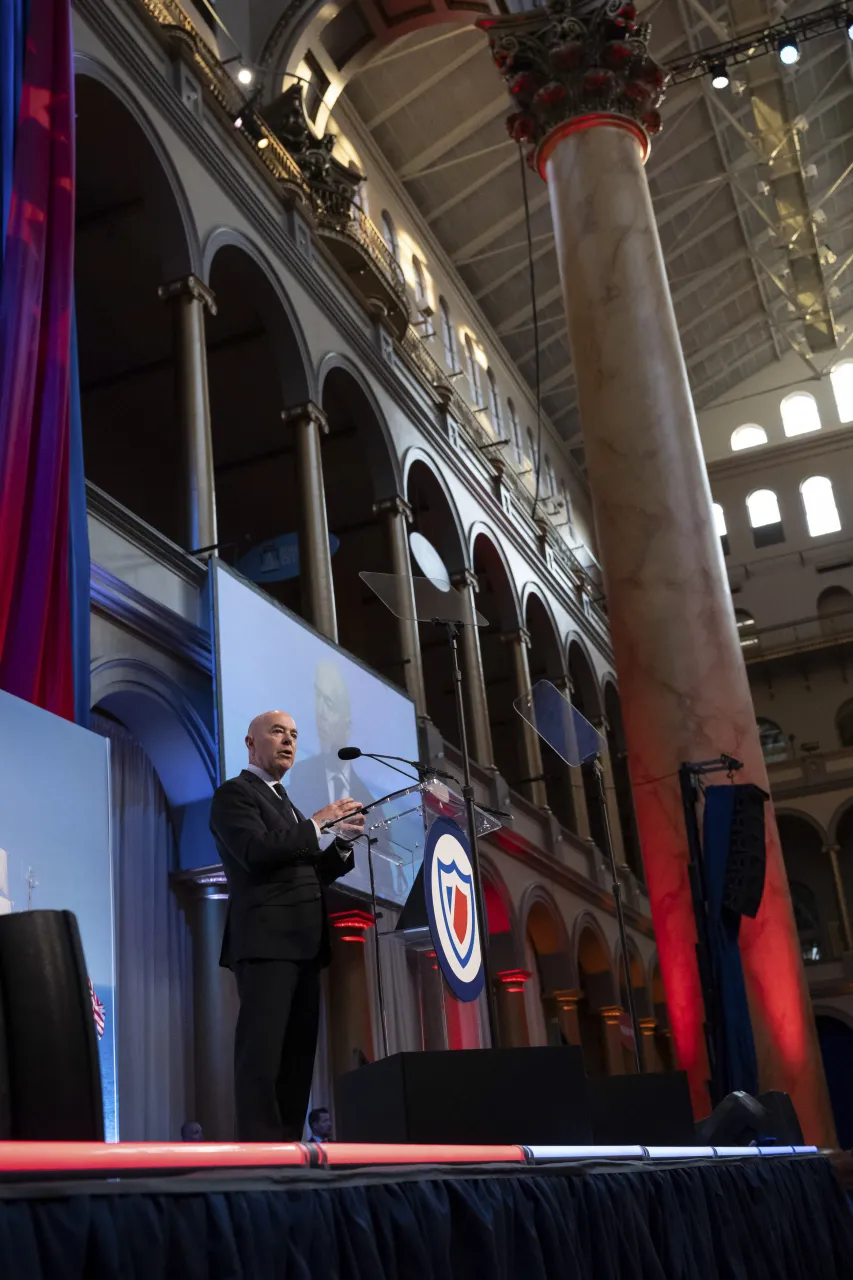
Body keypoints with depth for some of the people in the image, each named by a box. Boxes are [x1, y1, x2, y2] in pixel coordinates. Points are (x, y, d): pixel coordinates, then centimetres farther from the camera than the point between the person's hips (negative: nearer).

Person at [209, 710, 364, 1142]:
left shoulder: (285, 802, 26)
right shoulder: (234, 793, 0)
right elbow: (256, 851, -17)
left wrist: (342, 841, 6)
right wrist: (317, 824, -12)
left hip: (302, 944, 9)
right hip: (265, 941, -8)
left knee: (297, 1054, 5)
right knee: (262, 1053, -11)